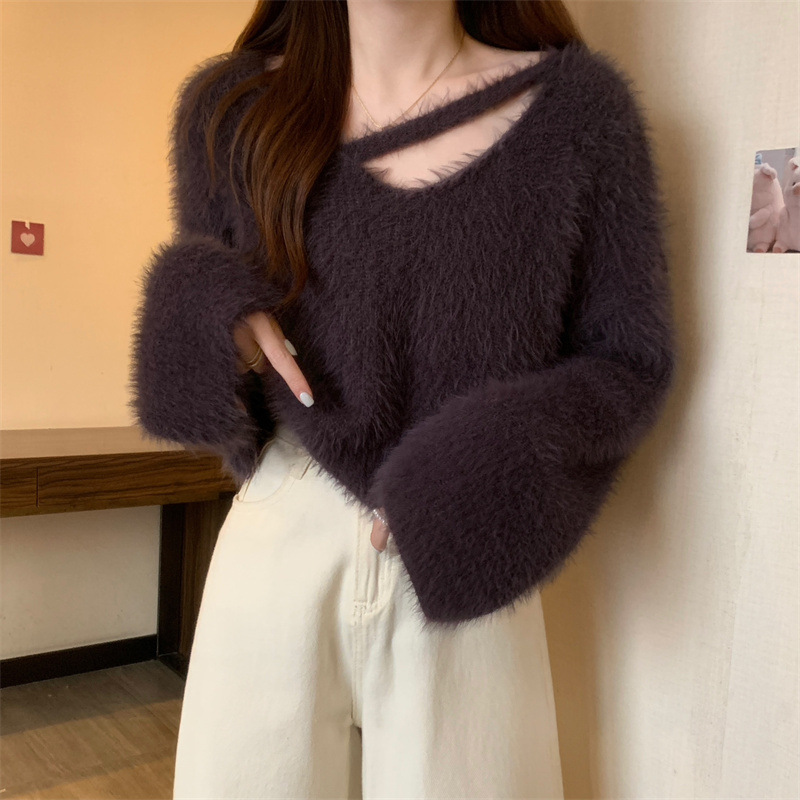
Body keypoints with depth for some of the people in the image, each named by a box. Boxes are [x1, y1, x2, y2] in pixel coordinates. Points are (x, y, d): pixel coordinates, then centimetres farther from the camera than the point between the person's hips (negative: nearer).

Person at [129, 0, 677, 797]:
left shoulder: (576, 103, -4)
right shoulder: (230, 105, 2)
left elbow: (630, 359, 0)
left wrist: (489, 462, -17)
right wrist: (203, 310, -12)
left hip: (460, 577, -1)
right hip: (276, 545, 2)